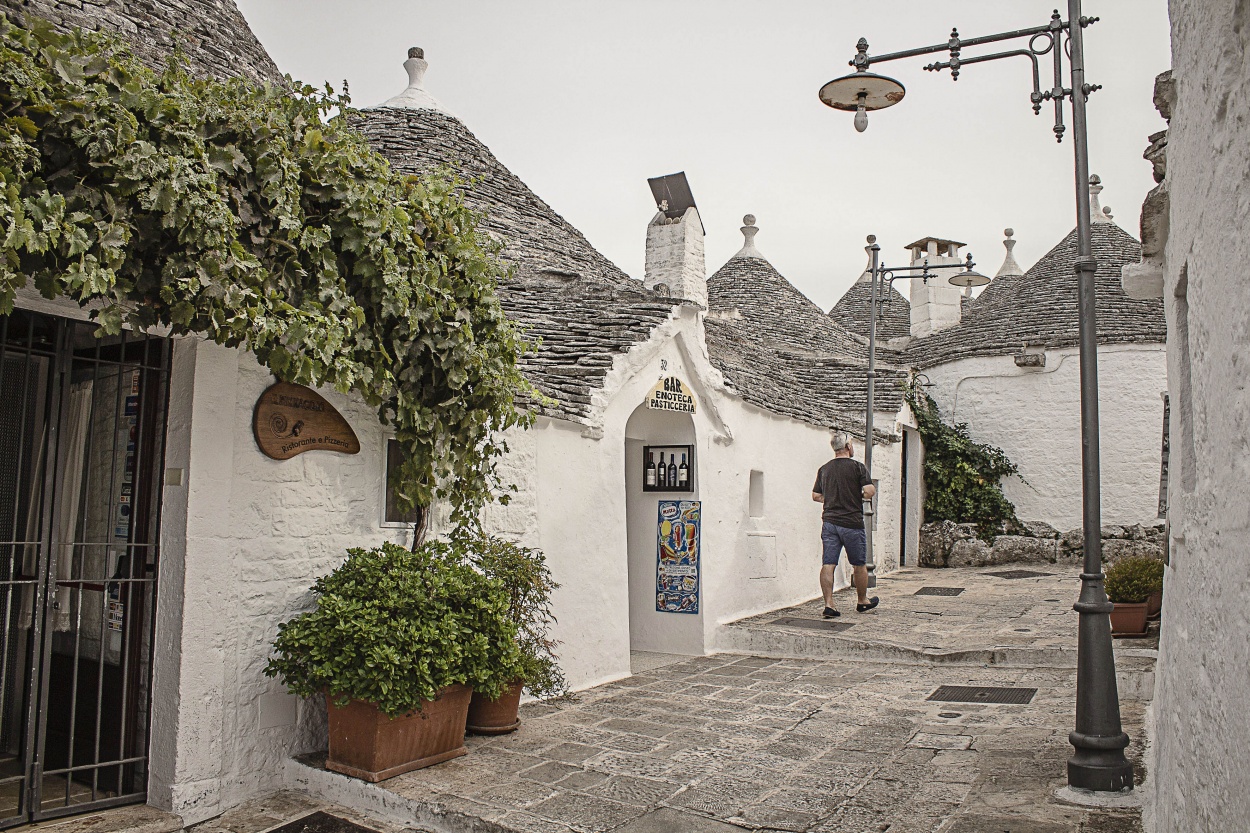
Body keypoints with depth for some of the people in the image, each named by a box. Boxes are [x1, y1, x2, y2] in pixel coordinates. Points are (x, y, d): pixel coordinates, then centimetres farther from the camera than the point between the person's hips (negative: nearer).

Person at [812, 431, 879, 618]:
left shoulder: (824, 469, 8)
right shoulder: (857, 467, -6)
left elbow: (815, 495, 12)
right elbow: (870, 491, -15)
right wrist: (861, 496, 7)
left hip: (829, 522, 4)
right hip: (851, 523, -4)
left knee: (828, 565, 0)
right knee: (860, 564, 13)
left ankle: (828, 604, -5)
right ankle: (863, 601, 27)